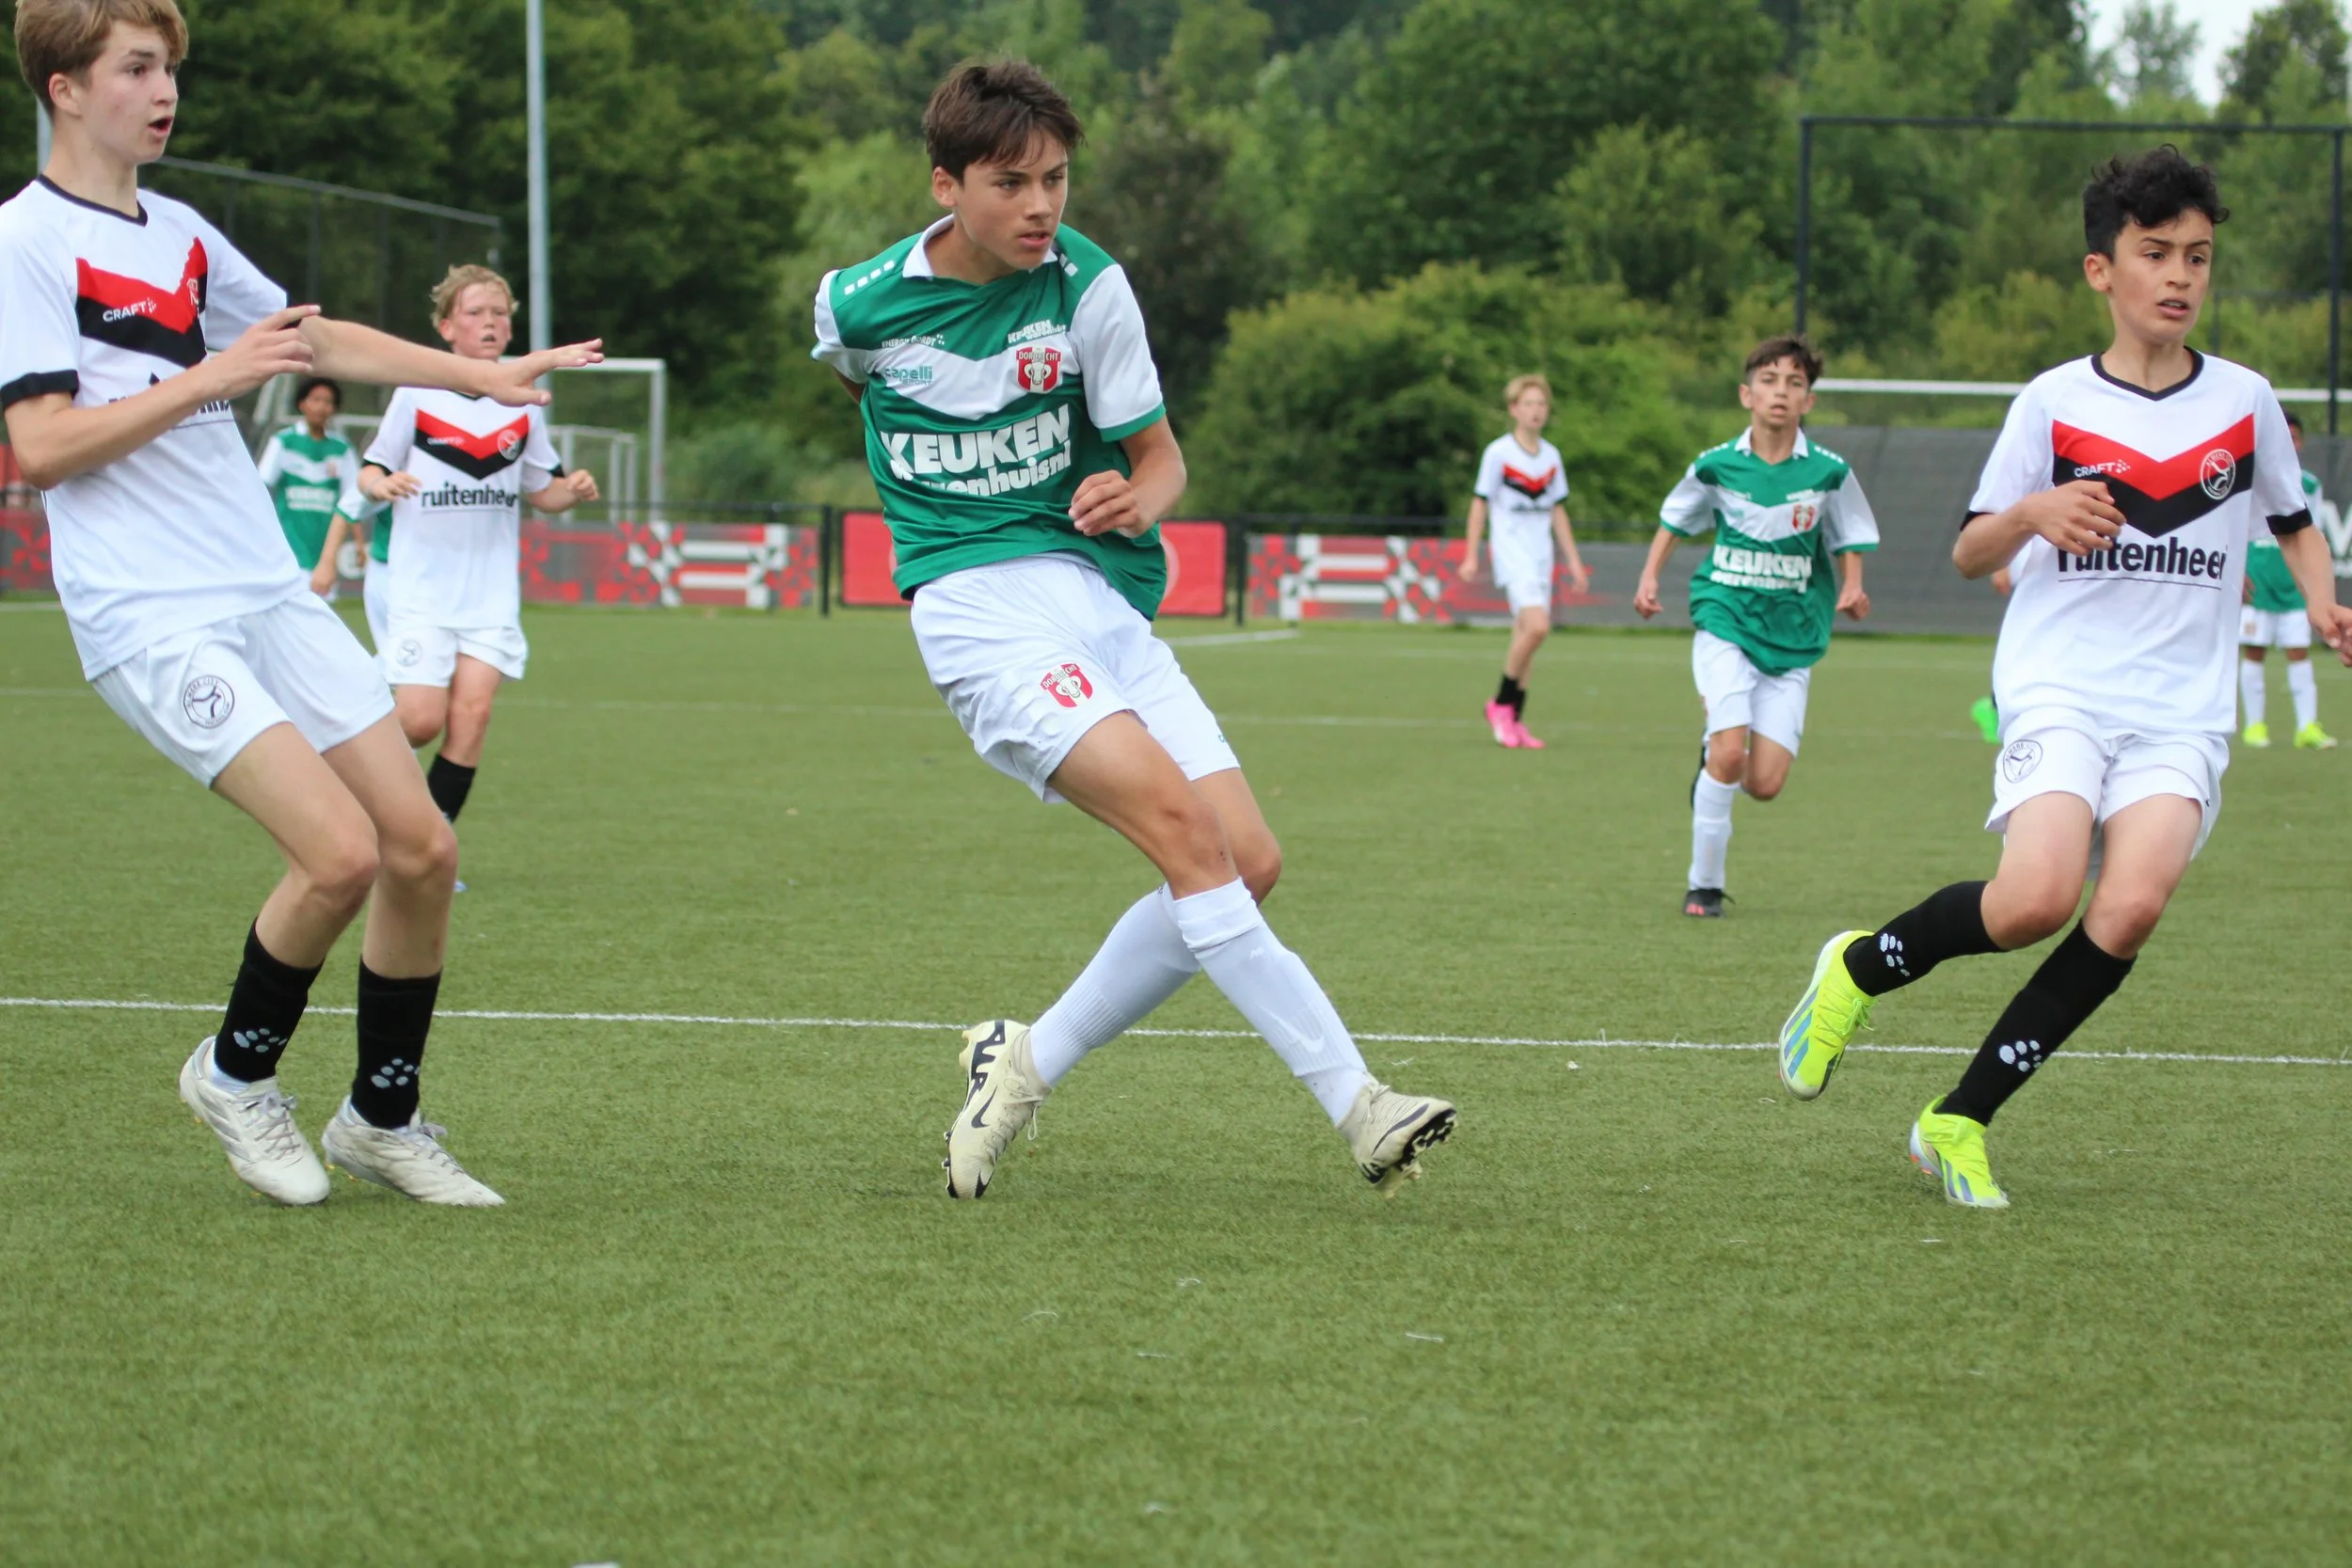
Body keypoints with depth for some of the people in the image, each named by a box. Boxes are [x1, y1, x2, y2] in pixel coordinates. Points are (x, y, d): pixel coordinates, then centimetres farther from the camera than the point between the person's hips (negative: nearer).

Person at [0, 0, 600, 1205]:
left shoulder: (179, 235, 16)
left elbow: (318, 341, 30)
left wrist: (482, 375, 28)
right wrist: (208, 377, -16)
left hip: (270, 594, 8)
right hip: (151, 617, -8)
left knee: (421, 846, 0)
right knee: (340, 849, -20)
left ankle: (382, 1119, 18)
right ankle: (238, 1074, 5)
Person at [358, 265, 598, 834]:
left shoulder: (523, 403, 8)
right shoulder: (417, 394, -1)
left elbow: (542, 490, 15)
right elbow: (369, 472, 3)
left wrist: (572, 490, -6)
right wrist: (383, 485, -20)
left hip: (492, 592, 3)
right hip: (422, 588, -3)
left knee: (471, 712, -11)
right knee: (421, 719, -12)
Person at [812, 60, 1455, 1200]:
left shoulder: (1087, 286, -3)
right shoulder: (861, 304, -5)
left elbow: (1160, 457, 3)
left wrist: (1134, 500, -21)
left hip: (1098, 586, 4)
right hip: (978, 604, -4)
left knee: (1248, 861, -7)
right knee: (1174, 815, -25)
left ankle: (1023, 1066, 8)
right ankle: (1354, 1104, -28)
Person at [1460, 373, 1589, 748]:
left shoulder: (1551, 456, 11)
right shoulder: (1498, 453, -6)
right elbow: (1480, 503, -2)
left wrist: (1574, 561, 16)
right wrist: (1471, 556, -5)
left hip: (1541, 557, 6)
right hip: (1512, 554, -6)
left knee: (1525, 634, 4)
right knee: (1537, 626, -21)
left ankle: (1513, 720, 9)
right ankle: (1502, 704, -6)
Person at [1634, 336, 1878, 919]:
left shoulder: (1829, 473, -4)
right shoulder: (1716, 466, -3)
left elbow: (1849, 541, 10)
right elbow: (1676, 519, 16)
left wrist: (1852, 589, -8)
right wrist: (1649, 578, 8)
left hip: (1793, 635, 1)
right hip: (1726, 621, -1)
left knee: (1765, 783, -7)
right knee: (1730, 751, -19)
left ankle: (1713, 756, 30)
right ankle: (1703, 884, -3)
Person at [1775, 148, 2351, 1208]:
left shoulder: (2243, 401, 9)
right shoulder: (2053, 403, 4)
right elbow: (1969, 556, 8)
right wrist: (2035, 513, -13)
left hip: (2182, 711, 2)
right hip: (2060, 688, -2)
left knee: (2132, 906, -23)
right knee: (2039, 898, -26)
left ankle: (1959, 1121, -9)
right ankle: (1860, 968, 5)